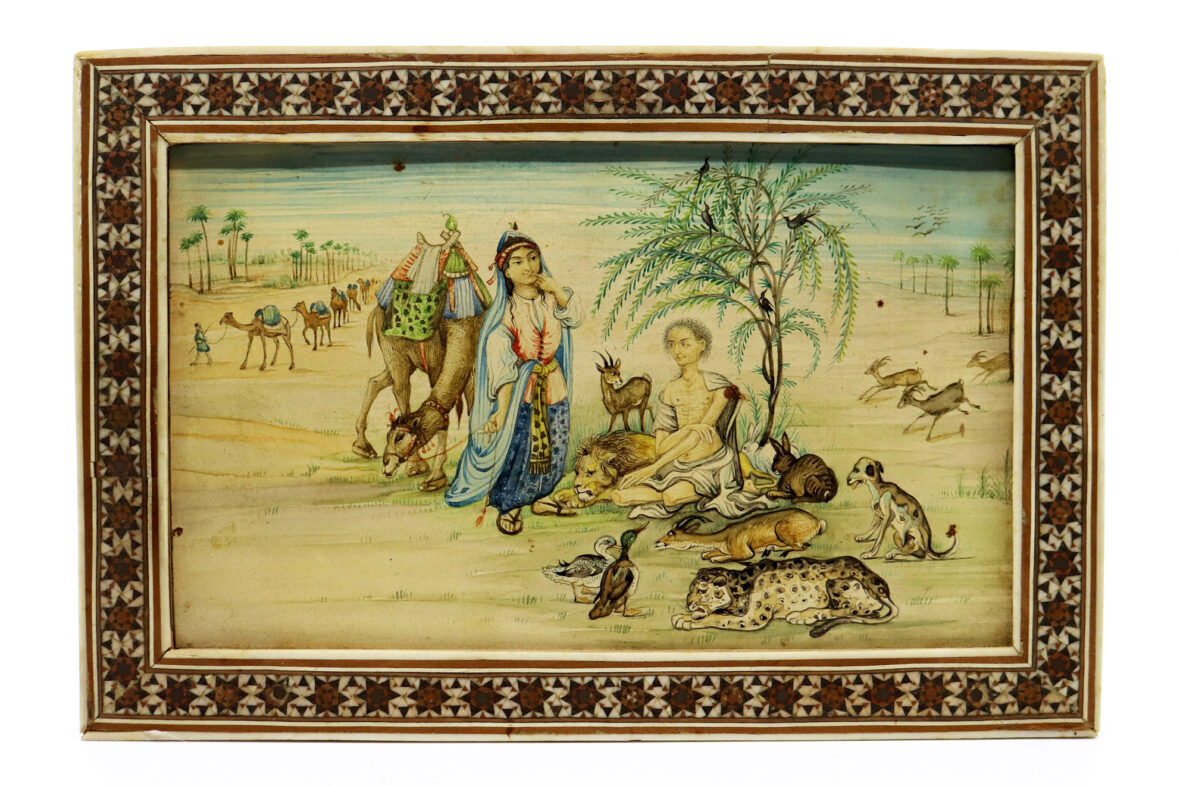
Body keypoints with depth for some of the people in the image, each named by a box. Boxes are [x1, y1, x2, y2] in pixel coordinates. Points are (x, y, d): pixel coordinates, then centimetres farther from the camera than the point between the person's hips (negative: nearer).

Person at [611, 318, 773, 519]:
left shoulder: (717, 386, -6)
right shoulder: (669, 393, 7)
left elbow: (698, 438, -12)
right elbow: (661, 447, 0)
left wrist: (652, 468, -15)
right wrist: (689, 429, -21)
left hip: (712, 465, -6)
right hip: (679, 467, 6)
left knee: (673, 495, -36)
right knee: (620, 495, -17)